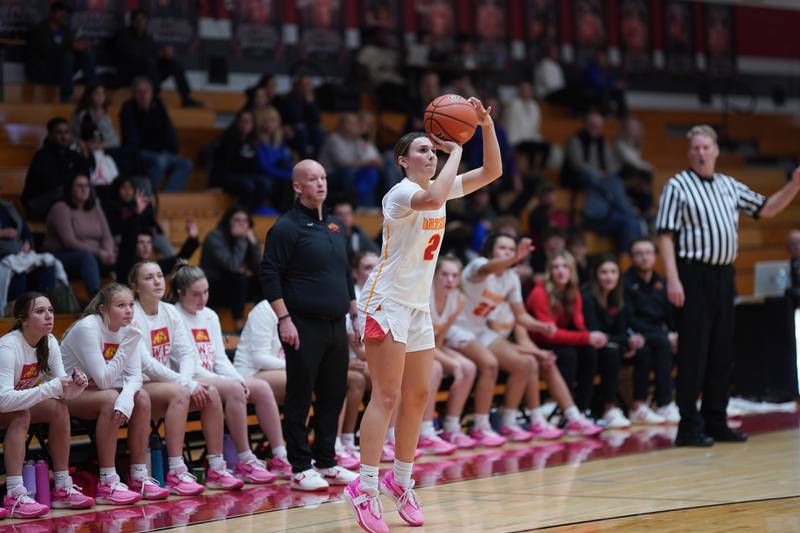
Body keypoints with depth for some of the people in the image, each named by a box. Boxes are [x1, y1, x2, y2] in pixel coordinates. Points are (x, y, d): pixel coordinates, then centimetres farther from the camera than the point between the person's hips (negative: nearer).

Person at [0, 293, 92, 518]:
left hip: (20, 404, 7)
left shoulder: (49, 342, -6)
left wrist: (74, 386, -31)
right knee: (20, 414, -33)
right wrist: (51, 388, -40)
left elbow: (62, 391, -8)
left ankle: (63, 489, -10)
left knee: (59, 408, -15)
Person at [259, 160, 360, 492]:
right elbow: (270, 274, -11)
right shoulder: (287, 227, -7)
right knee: (299, 398, -3)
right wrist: (284, 319, -17)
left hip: (335, 326, 7)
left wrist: (355, 314, 18)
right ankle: (300, 468, 2)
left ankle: (326, 462, 19)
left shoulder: (335, 227, 16)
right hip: (304, 327, -7)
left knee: (334, 395, 9)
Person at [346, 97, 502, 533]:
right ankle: (364, 489, -13)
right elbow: (433, 198, -37)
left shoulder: (440, 187, 10)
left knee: (417, 397, 9)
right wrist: (456, 151, -25)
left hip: (418, 306, 9)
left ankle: (400, 482, 19)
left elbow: (492, 172, 7)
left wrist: (486, 126, -6)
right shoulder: (401, 193, -14)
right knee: (387, 397, -13)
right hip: (387, 303, -8)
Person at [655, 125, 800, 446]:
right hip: (694, 275, -6)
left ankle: (716, 422, 16)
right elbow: (665, 236, -9)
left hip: (724, 275, 6)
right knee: (694, 351, -6)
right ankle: (689, 426, -3)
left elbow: (766, 209, 21)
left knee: (722, 352, 9)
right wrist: (673, 279, -17)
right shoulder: (677, 187, -4)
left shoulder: (729, 187, 15)